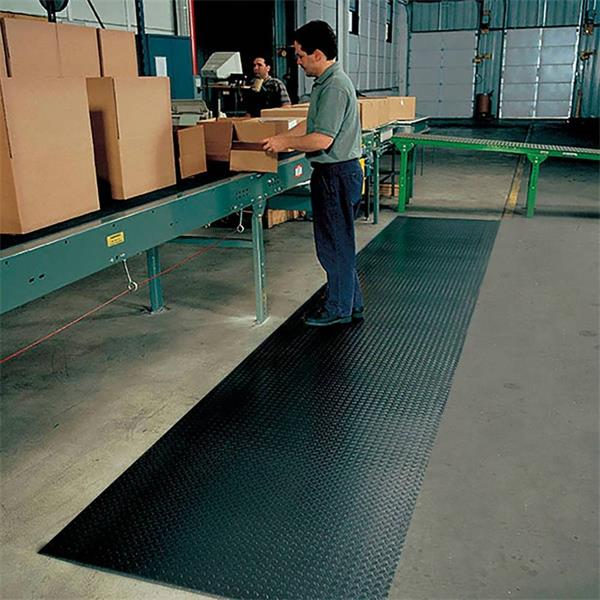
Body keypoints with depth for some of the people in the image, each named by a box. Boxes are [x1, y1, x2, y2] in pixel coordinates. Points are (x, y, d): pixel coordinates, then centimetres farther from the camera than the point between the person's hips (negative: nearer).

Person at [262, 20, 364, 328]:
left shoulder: (335, 87, -20)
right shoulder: (326, 83, 13)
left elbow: (322, 139, -24)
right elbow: (312, 125, 22)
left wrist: (283, 142, -12)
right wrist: (281, 138, 17)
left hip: (337, 175, -10)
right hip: (334, 172, 10)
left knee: (335, 244, 1)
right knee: (338, 243, 17)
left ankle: (338, 309, 15)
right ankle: (352, 304, 28)